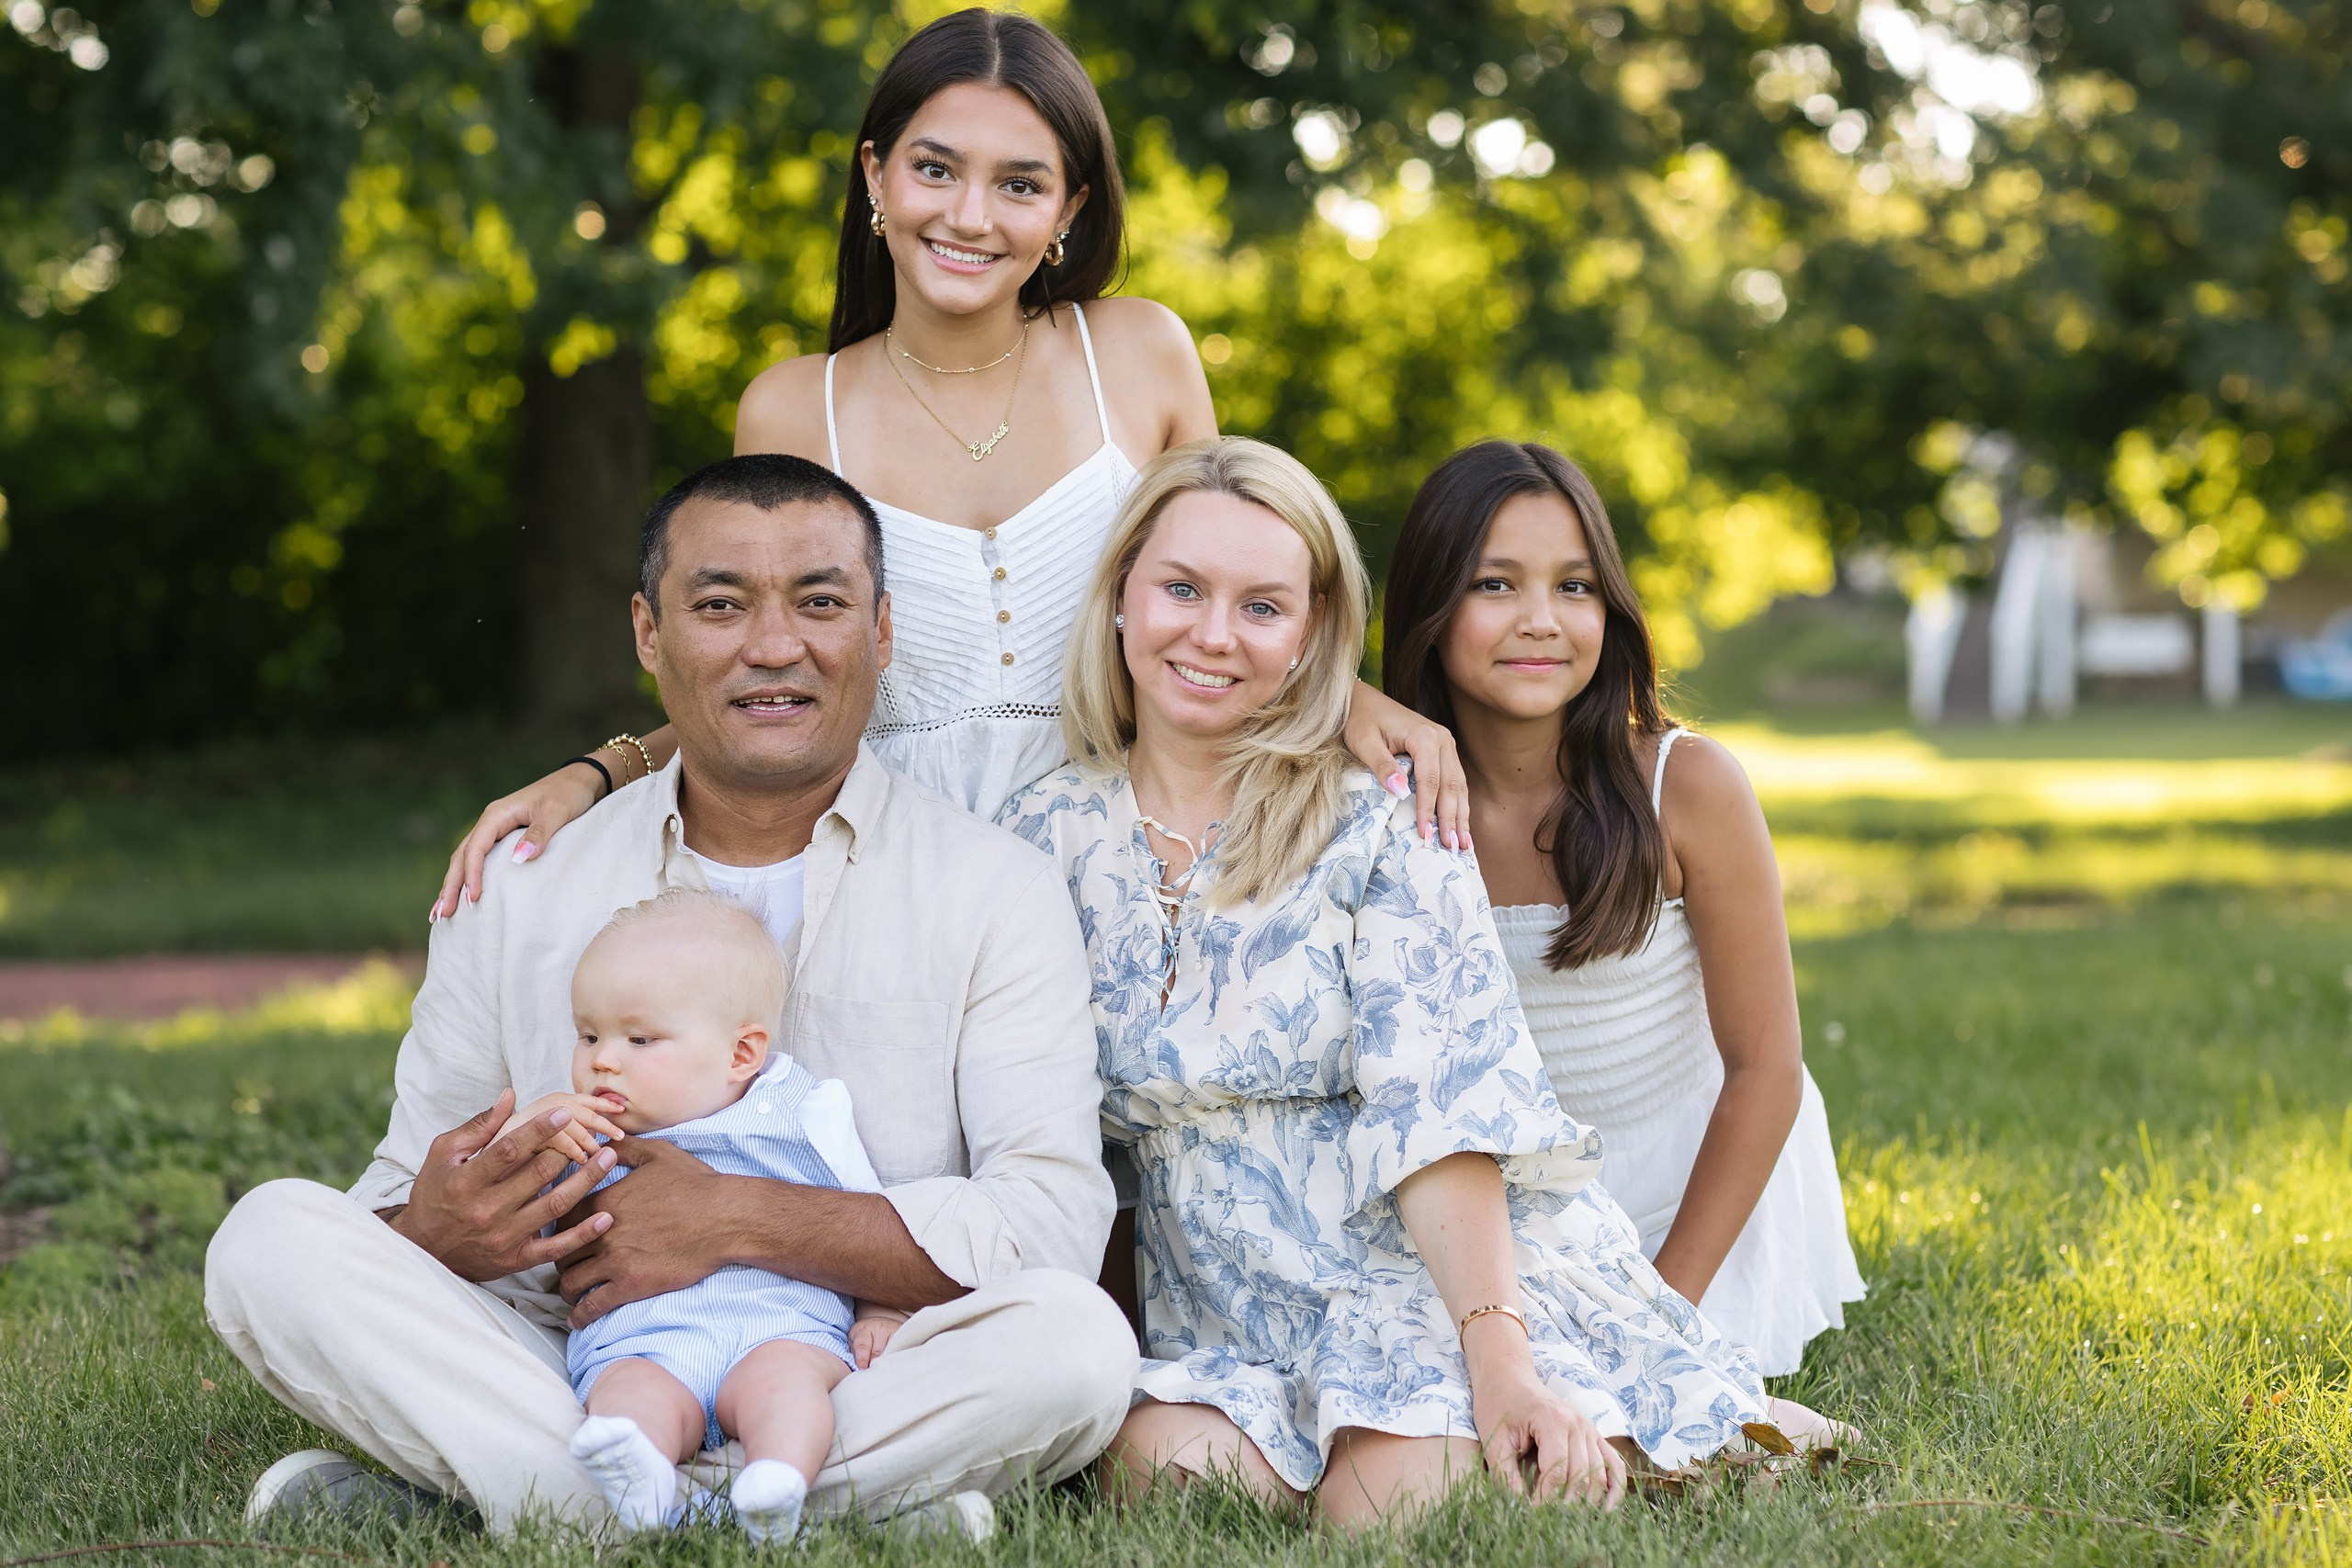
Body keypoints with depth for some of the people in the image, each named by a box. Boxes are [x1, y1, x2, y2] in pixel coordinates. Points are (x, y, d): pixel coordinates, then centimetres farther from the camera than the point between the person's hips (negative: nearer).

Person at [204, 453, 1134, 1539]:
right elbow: (402, 1201, 8)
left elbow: (1054, 1224, -11)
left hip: (844, 1387, -2)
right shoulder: (520, 891, 9)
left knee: (1078, 1338, -31)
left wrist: (734, 1220, -19)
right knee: (273, 1236, -18)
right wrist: (434, 1232, -18)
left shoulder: (997, 892, 2)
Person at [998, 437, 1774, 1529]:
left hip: (1444, 1266, -3)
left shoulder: (1381, 826, -6)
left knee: (1399, 1502, -29)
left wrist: (1498, 1358, -26)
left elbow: (1440, 1108, -14)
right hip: (1221, 1307, 4)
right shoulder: (1045, 842, 6)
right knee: (1165, 1473, -26)